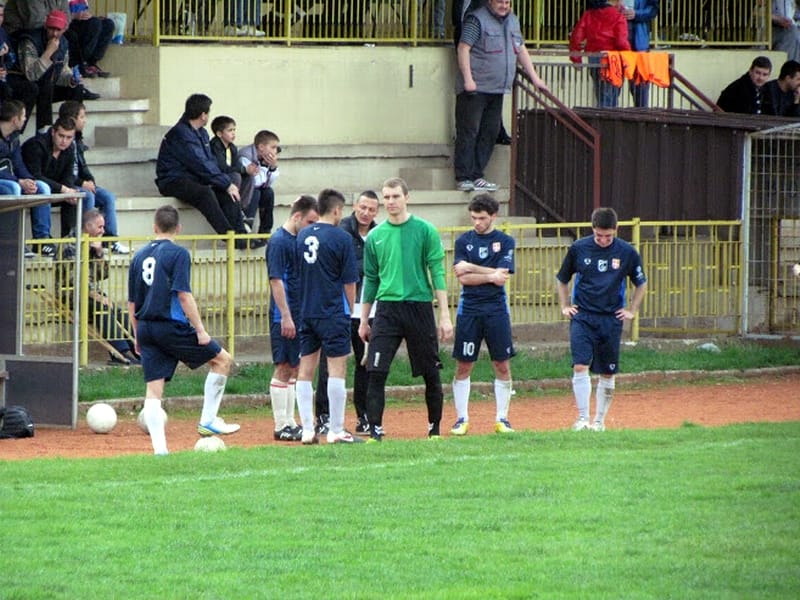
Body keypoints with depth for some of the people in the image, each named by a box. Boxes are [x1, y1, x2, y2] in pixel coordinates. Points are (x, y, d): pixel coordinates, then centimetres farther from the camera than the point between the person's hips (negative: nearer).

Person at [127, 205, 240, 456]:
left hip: (145, 329, 6)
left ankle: (159, 448, -4)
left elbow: (132, 302, 14)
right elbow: (183, 295, -14)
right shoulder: (178, 254, -6)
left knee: (153, 388, 4)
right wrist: (200, 330, -11)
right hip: (171, 326, -6)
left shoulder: (140, 255, 12)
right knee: (222, 359, 9)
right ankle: (208, 421, 6)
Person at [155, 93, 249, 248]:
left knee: (228, 193, -12)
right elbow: (201, 165, -21)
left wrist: (227, 183, -3)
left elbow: (210, 162, 14)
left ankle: (241, 235, -21)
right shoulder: (181, 134, -17)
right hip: (173, 182, -9)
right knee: (205, 193, -35)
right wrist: (227, 184, -18)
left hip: (194, 180, 9)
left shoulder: (201, 133, 15)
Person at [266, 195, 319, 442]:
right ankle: (281, 426, -3)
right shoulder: (279, 241, -13)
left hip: (300, 315, 9)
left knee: (293, 368, 12)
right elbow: (276, 280, -18)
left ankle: (289, 423, 18)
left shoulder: (300, 239, 14)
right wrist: (286, 317, -21)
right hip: (284, 316, -9)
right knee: (283, 368, -6)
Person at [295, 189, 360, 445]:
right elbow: (349, 282, -6)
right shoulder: (341, 238, -9)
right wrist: (350, 311, 6)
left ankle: (307, 431, 7)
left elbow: (298, 274, 13)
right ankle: (336, 431, -4)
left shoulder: (302, 236, 7)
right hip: (333, 314, -6)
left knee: (305, 371, 8)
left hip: (306, 313, 6)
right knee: (337, 369, -2)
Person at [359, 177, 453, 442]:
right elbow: (370, 281, 15)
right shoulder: (375, 236, 8)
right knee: (376, 372, -10)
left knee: (431, 374, 5)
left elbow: (437, 274, -3)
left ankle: (435, 428, 20)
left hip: (419, 308, -2)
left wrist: (445, 315, -9)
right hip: (387, 308, 2)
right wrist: (363, 320, 14)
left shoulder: (425, 231, 0)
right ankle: (375, 430, -8)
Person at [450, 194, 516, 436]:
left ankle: (502, 419, 9)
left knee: (502, 366, 1)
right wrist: (490, 275, -11)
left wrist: (472, 268, -8)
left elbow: (502, 278, -8)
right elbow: (462, 277, -5)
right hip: (469, 309, 1)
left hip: (496, 309, -1)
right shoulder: (464, 241, 6)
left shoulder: (505, 242, 3)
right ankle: (462, 419, 6)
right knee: (463, 366, 0)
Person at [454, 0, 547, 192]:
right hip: (475, 89, -7)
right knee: (469, 132, -6)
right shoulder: (477, 19, -6)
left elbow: (521, 50, 24)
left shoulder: (512, 21, 17)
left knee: (489, 133, 6)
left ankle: (476, 176, 11)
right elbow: (463, 48, -12)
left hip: (497, 89, 7)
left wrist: (534, 78, 20)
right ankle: (463, 178, -5)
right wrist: (468, 79, -19)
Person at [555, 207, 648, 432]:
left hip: (611, 319, 1)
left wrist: (632, 310, 7)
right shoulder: (578, 248, -2)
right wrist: (565, 306, 6)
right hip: (582, 318, -1)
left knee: (607, 373, 5)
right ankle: (582, 418, -10)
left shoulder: (627, 252, -1)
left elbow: (641, 283, 14)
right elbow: (561, 279, 13)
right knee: (580, 366, -15)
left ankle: (600, 420, 16)